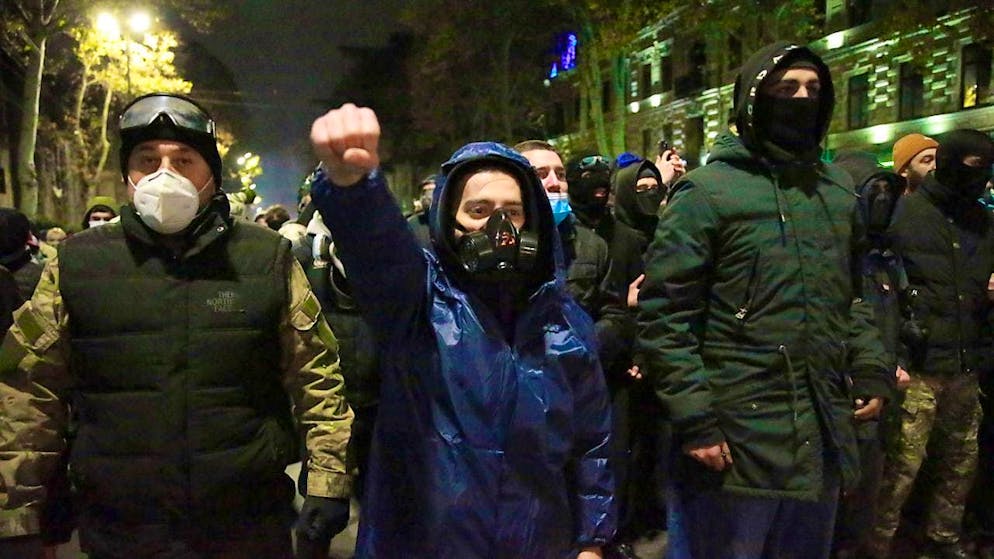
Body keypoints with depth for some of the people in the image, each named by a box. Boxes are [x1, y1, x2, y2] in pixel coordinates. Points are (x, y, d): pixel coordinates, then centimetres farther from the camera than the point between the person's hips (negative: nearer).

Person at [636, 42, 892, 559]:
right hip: (734, 440, -7)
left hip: (823, 437, 7)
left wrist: (870, 368, 7)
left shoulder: (838, 190, 12)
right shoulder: (706, 191, -10)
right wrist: (694, 418, -17)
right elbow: (664, 316, -14)